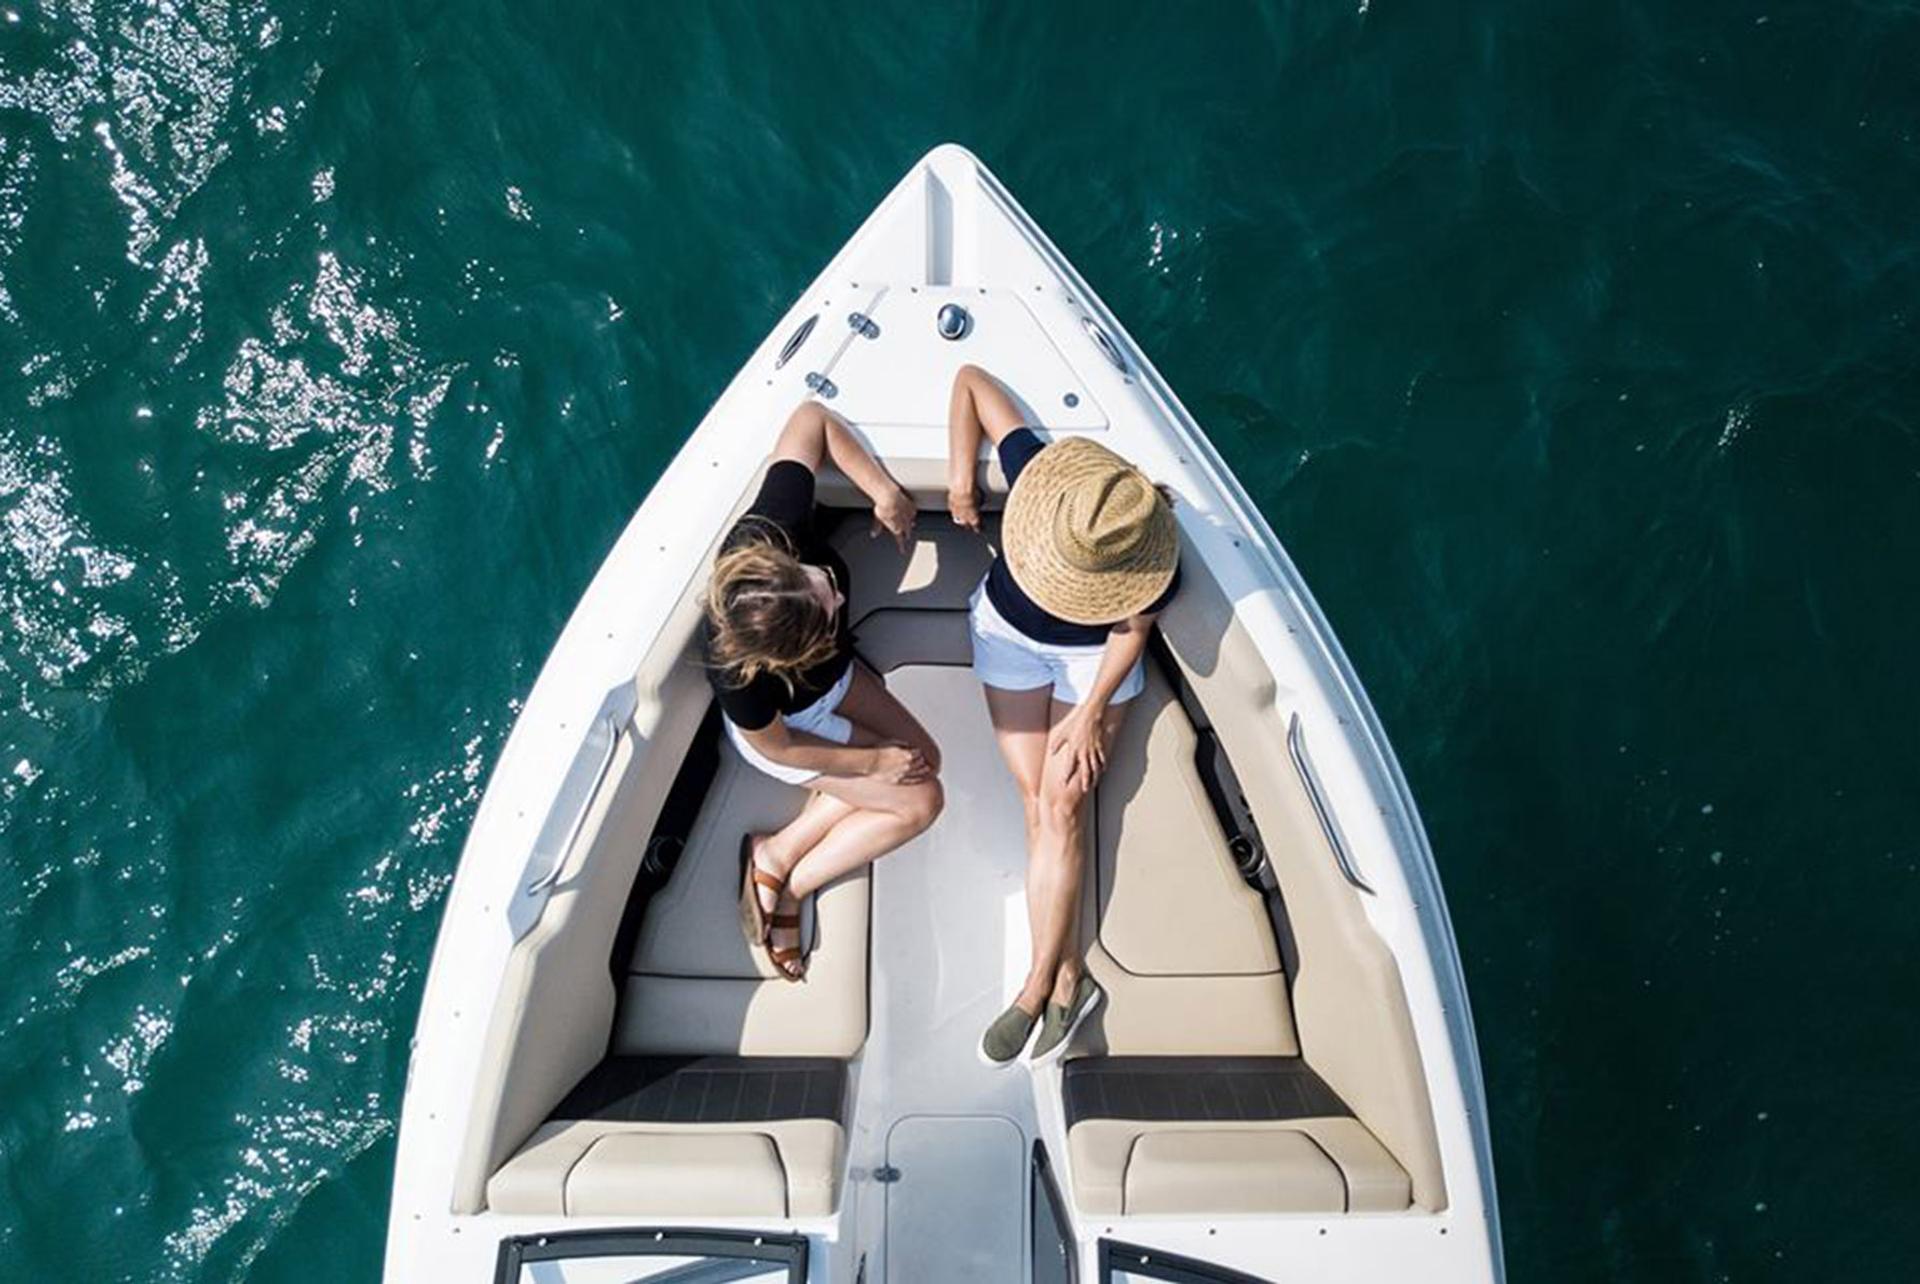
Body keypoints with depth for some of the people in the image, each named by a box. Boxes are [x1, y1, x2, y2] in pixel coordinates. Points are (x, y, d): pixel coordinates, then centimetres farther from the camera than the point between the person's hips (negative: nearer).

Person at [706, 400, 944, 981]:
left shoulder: (771, 531, -38)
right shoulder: (740, 675, -44)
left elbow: (813, 417, -24)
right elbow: (776, 747, -23)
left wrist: (884, 492, -27)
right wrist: (874, 761, -14)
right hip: (786, 725, -6)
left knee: (923, 756, 7)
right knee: (920, 800, -6)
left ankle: (781, 852, 8)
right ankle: (785, 879, 4)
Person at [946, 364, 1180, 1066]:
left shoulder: (1155, 566, -31)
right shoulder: (1035, 471, -30)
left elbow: (1131, 632, -12)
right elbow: (971, 379, -18)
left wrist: (1093, 710, -15)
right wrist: (960, 476, -18)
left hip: (1094, 656, -2)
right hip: (1009, 634, 2)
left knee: (1061, 806, -12)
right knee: (1036, 802, -6)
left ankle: (1039, 984, -3)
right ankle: (1069, 976, 0)